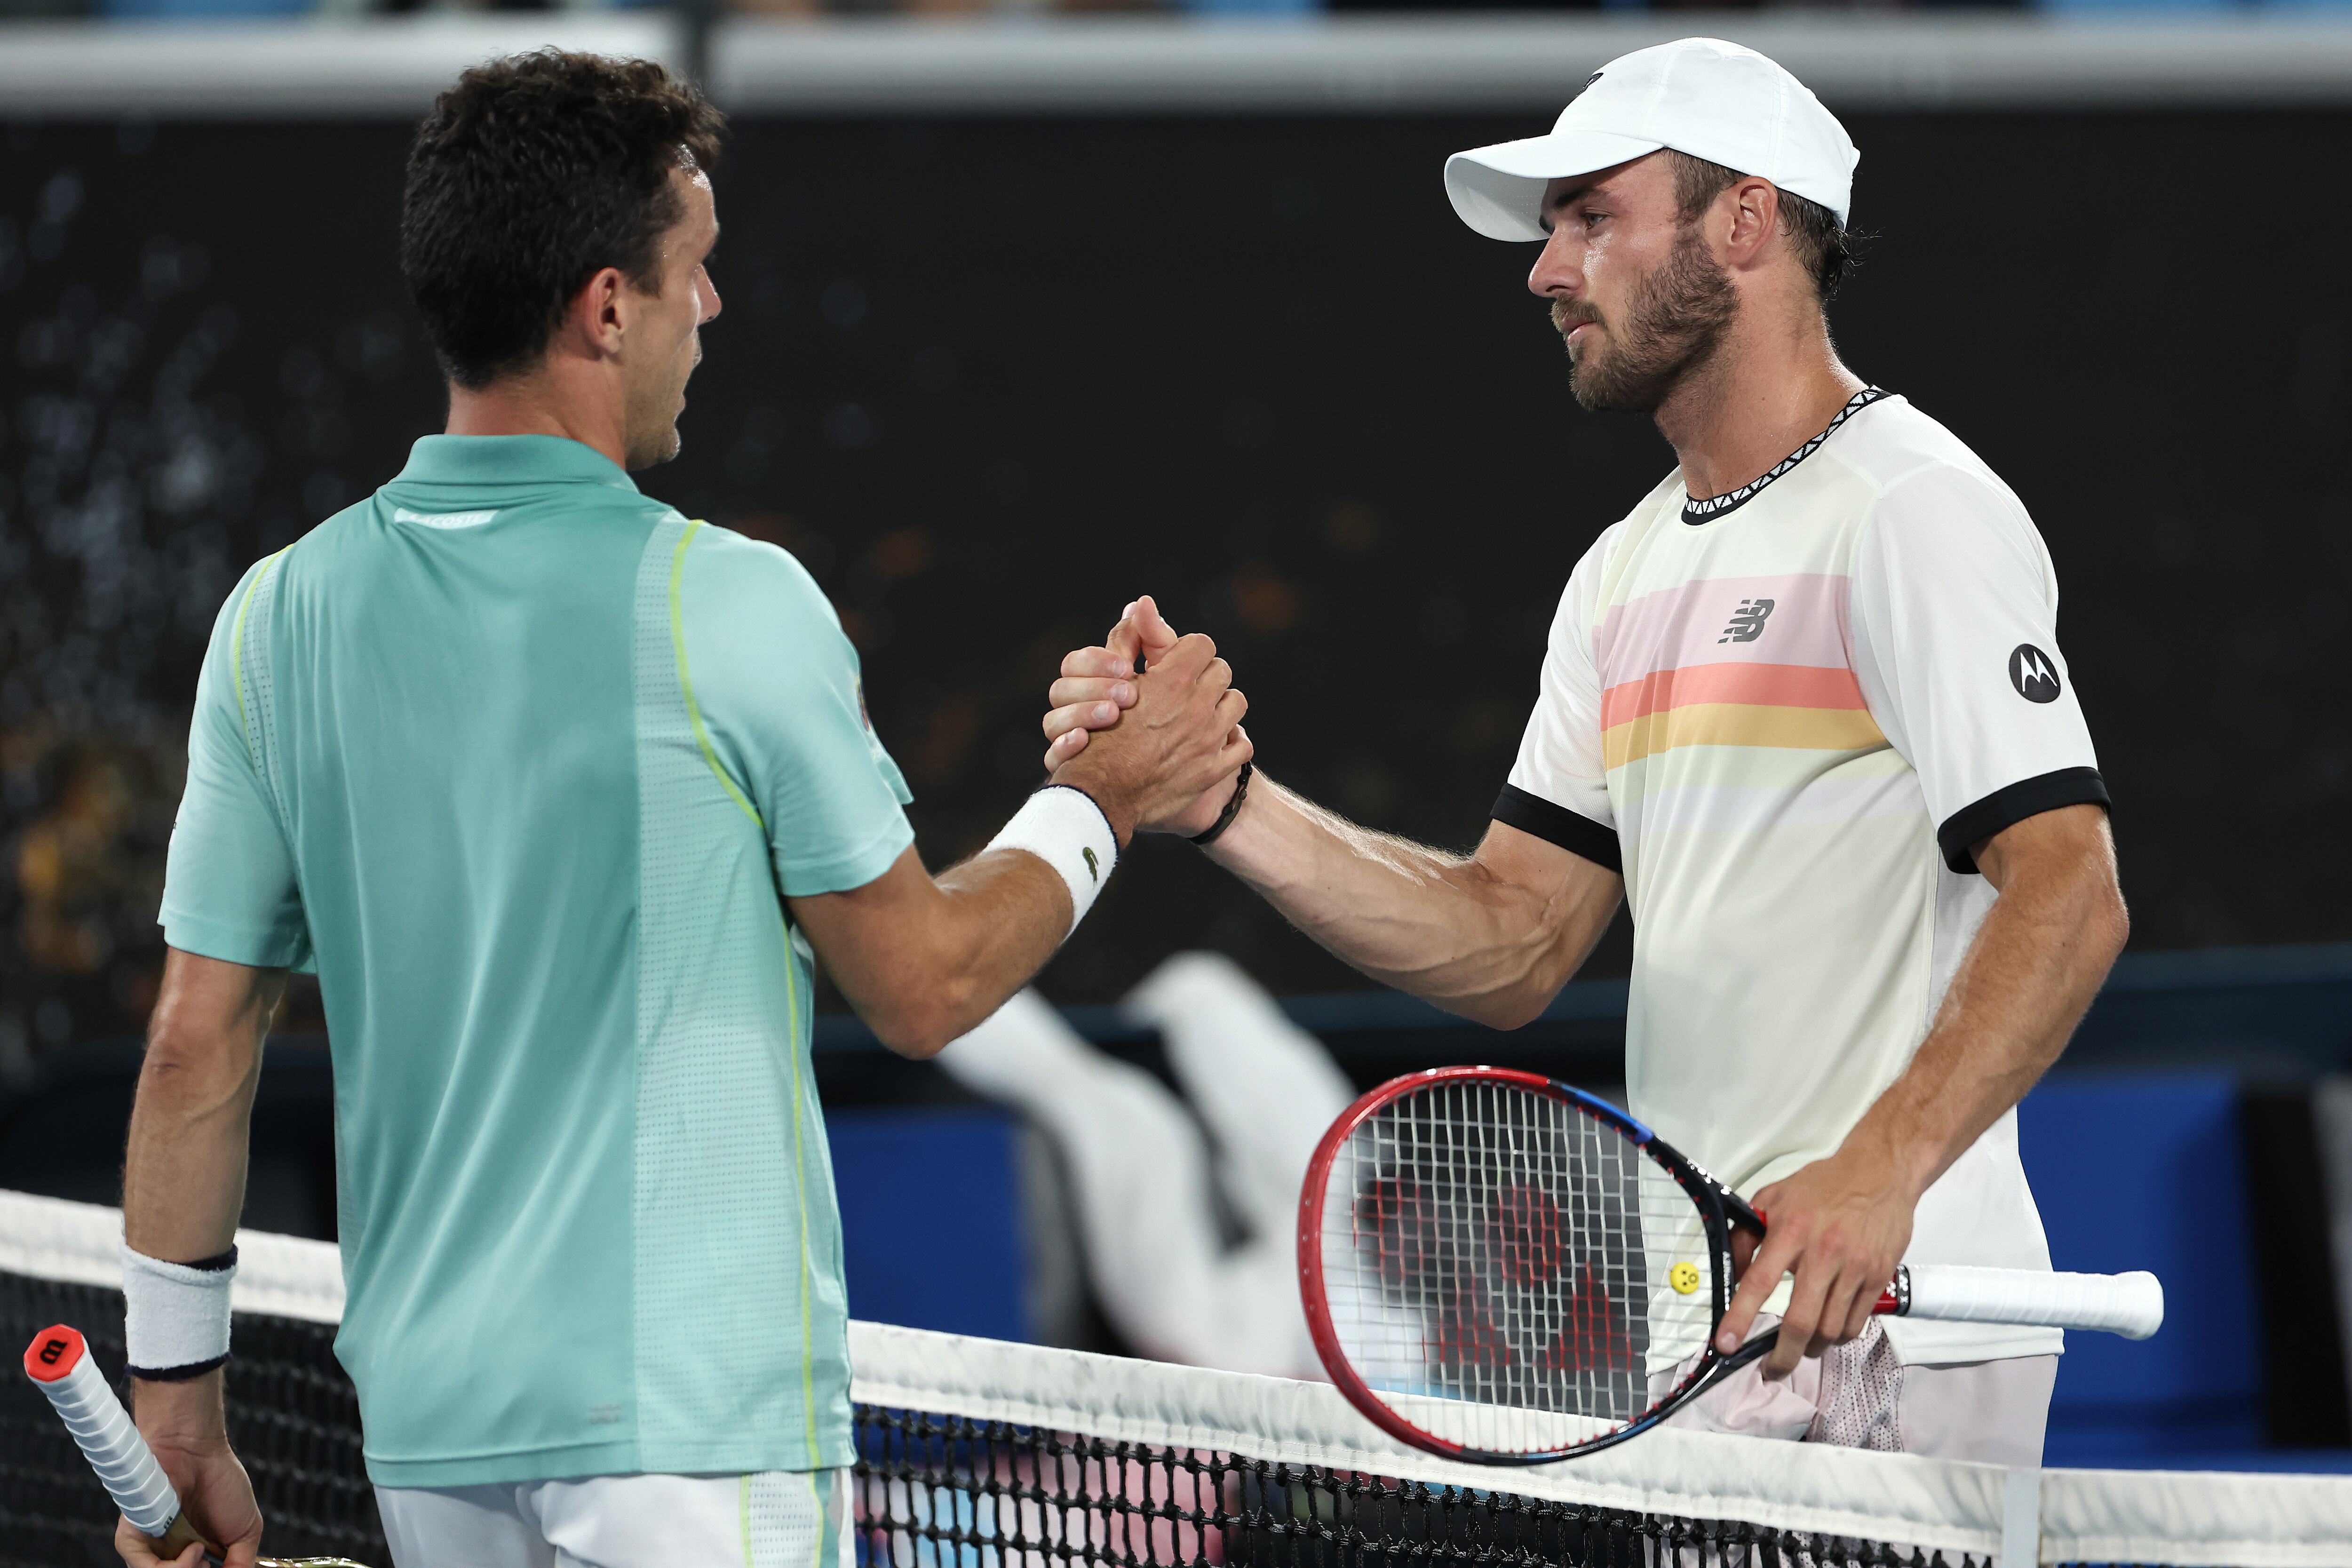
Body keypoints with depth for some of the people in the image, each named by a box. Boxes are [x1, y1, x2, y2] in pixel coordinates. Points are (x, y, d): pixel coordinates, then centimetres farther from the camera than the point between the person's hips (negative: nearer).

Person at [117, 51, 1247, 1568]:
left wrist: (176, 1400, 14)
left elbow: (198, 1045, 6)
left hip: (427, 1432, 5)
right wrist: (1104, 803, 14)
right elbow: (923, 984, -2)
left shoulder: (279, 616, 2)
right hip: (690, 1422, -5)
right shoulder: (730, 607, -11)